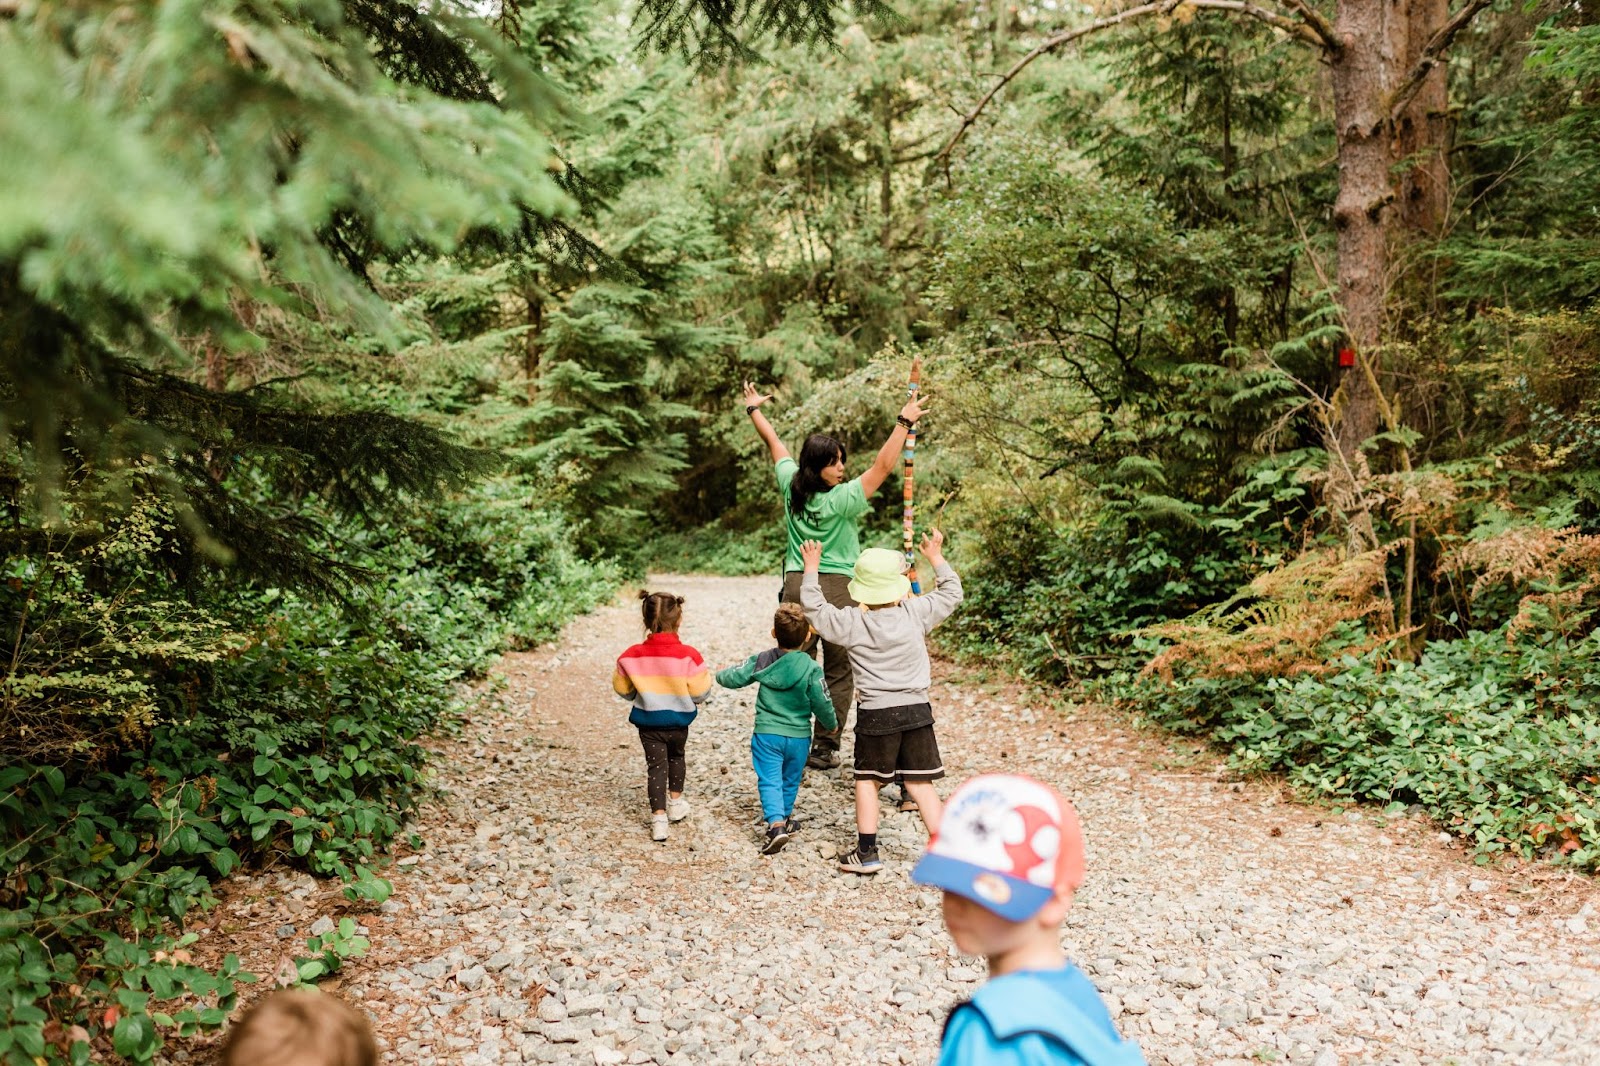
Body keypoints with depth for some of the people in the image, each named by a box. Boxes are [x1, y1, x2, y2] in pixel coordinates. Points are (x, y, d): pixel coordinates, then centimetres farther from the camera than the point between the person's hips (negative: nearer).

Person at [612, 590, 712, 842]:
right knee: (676, 756, 26)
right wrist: (706, 678, 7)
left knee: (656, 765, 7)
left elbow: (623, 690, 1)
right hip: (678, 721, 0)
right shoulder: (688, 655, -20)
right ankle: (675, 803, 39)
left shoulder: (632, 656, -12)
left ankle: (658, 818, -2)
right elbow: (699, 692, -15)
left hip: (647, 721, 0)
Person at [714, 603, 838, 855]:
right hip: (799, 737, 0)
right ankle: (785, 818, 37)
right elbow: (822, 703, -8)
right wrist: (831, 724, 13)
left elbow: (734, 678, 5)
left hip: (766, 734, 0)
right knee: (790, 780, 20)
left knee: (769, 780, 1)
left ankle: (776, 823, -18)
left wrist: (720, 674, 29)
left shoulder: (761, 661, -7)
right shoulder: (811, 669, -13)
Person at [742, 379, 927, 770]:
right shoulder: (843, 499, -15)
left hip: (796, 586, 5)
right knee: (838, 673, 7)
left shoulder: (791, 487, 0)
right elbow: (883, 466, -17)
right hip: (837, 589, -5)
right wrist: (905, 422, -13)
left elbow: (774, 444, 15)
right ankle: (824, 748, 6)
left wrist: (754, 409, 28)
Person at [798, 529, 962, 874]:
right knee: (920, 783, 8)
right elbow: (951, 592, 11)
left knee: (867, 780, 11)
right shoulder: (916, 613, -4)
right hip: (917, 710, 2)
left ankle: (866, 853, 12)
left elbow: (814, 609, 1)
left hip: (875, 715, -2)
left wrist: (811, 569, 10)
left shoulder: (852, 623, -10)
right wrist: (936, 557, 22)